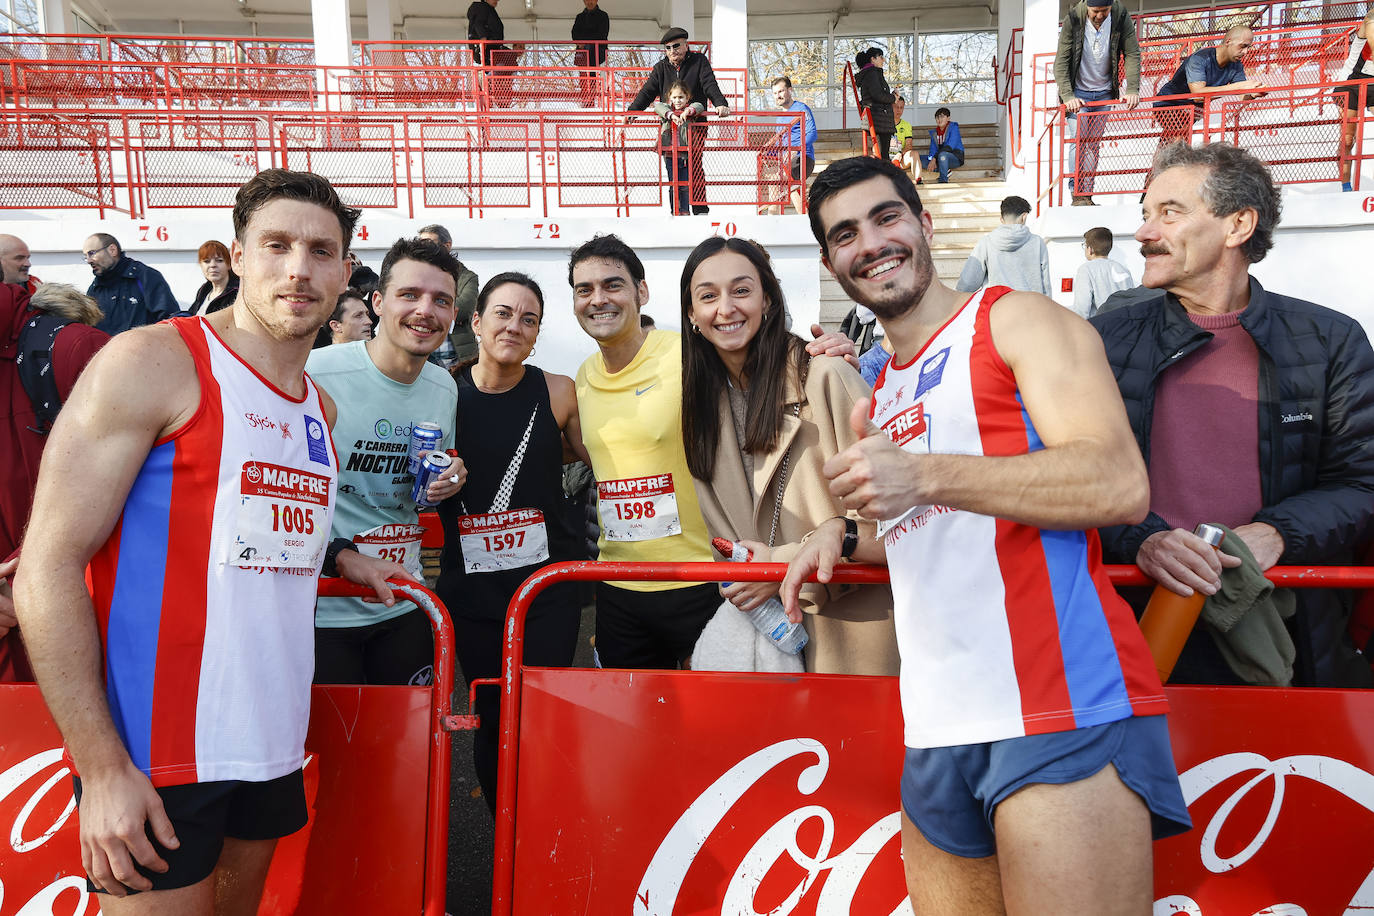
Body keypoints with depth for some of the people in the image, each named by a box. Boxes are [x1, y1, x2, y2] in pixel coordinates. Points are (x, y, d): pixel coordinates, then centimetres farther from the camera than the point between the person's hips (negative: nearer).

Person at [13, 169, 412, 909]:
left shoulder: (320, 408, 10)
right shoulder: (152, 362, -10)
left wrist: (334, 557, 7)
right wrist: (103, 768, -18)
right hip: (148, 758, -6)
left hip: (271, 739, 7)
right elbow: (48, 566, -14)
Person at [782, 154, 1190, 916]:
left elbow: (1119, 485, -13)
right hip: (937, 735, 7)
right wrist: (844, 537, 14)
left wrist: (923, 475, -19)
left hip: (1062, 714, -7)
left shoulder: (1014, 321, 0)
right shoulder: (882, 394, 21)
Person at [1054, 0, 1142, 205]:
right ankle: (1078, 194, -6)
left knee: (1095, 144, 4)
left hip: (1104, 92, 2)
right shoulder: (1073, 18, -16)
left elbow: (1132, 54, -9)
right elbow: (1061, 60, -16)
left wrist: (1132, 89, -21)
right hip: (1078, 92, -2)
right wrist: (1067, 96, -25)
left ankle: (1088, 194, 8)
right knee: (1079, 141, -10)